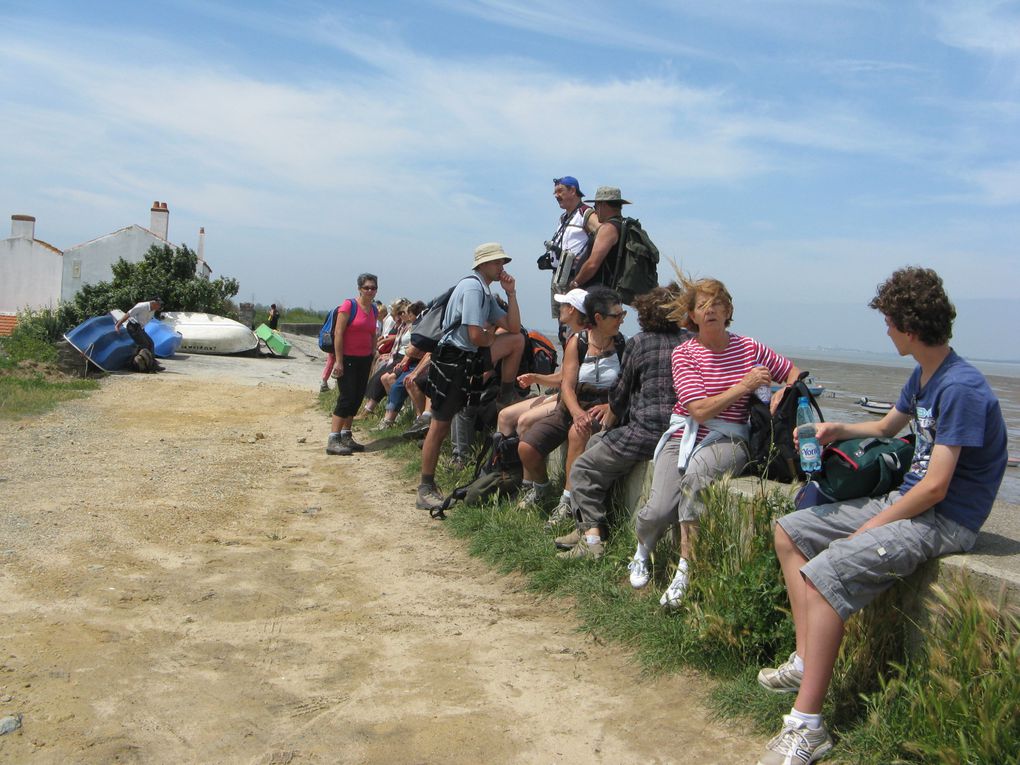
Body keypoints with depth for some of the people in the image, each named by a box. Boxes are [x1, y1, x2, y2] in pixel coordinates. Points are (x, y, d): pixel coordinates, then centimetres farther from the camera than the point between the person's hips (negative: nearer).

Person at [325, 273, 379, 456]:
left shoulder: (373, 309, 10)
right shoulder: (349, 305, -11)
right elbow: (338, 333, -15)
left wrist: (372, 358, 14)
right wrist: (338, 361, -18)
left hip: (364, 359, 7)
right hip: (347, 358, -7)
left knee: (357, 398, 10)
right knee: (347, 398, -10)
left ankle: (346, 437, 20)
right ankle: (333, 441, -8)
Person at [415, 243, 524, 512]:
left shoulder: (486, 292, 15)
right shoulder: (473, 287, -15)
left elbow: (513, 327, 14)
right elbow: (476, 336, -23)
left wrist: (511, 293, 6)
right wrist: (492, 337, 1)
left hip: (470, 360, 9)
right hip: (451, 361, -9)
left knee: (517, 339, 6)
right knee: (440, 426, -3)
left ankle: (505, 401, 13)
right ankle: (426, 490, 7)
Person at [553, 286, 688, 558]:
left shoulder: (638, 343, -4)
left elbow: (620, 395, 2)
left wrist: (607, 423, 23)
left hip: (645, 432, -7)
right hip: (679, 432, 7)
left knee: (583, 469, 7)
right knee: (597, 444, 26)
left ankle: (591, 535, -8)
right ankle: (590, 525, 23)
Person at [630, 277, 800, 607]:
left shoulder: (750, 348, 6)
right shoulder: (683, 354, 0)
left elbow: (794, 372, 20)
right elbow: (700, 410, -11)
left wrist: (782, 393, -1)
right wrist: (744, 386, -14)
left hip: (727, 440, 0)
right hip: (684, 436, 0)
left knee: (697, 471, -37)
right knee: (659, 510, -22)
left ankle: (685, 571, -28)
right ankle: (643, 552, 16)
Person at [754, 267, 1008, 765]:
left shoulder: (961, 389, -21)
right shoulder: (923, 376, 9)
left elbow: (935, 488, -24)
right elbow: (888, 426, 29)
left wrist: (870, 528, -16)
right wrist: (840, 430, 9)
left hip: (944, 521, -10)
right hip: (905, 500, 10)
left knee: (822, 575, -28)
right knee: (789, 532, 9)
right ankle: (806, 662, 7)